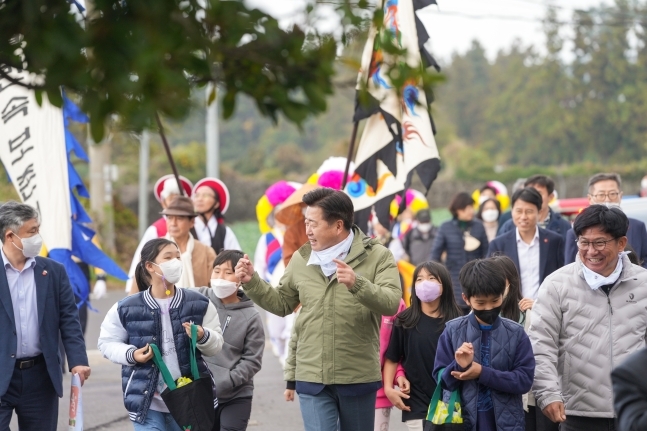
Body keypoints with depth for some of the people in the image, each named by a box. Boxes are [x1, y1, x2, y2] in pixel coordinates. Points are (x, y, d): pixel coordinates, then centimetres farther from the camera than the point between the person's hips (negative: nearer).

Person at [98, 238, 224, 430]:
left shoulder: (199, 304, 1)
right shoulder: (126, 308, -5)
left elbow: (216, 344, 4)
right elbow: (107, 342, 6)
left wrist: (203, 337, -18)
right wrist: (130, 355, -13)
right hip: (147, 402, -2)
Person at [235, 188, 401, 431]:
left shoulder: (376, 256, -4)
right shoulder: (301, 259, 7)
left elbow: (391, 303, -18)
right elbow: (281, 304, 18)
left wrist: (356, 284, -33)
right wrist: (251, 282, 4)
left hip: (358, 378, -2)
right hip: (313, 378, 2)